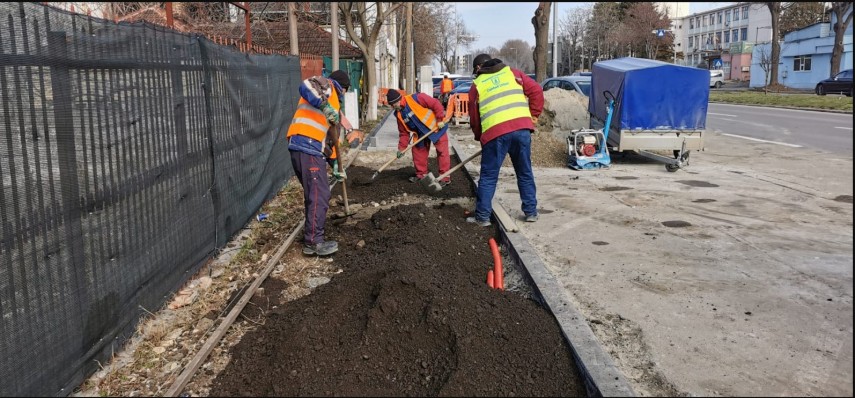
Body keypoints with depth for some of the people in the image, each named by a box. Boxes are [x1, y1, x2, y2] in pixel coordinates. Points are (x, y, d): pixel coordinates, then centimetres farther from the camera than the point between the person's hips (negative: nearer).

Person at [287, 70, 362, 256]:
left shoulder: (333, 102, 30)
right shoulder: (325, 85, 5)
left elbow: (329, 137, 31)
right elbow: (305, 87, -20)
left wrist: (335, 165, 29)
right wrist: (327, 107, -21)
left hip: (310, 150, 10)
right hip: (307, 148, -10)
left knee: (314, 195, 18)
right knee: (319, 196, -6)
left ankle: (312, 236, 27)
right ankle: (314, 242, 0)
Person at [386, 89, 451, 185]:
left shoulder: (416, 98, -24)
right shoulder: (399, 114, -2)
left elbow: (436, 104, -22)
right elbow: (404, 133, 4)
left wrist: (440, 120, -22)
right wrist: (401, 148, -2)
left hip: (436, 127, -7)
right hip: (421, 133, 7)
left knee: (442, 152, -5)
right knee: (418, 151, 7)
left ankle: (446, 177, 0)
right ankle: (421, 174, 22)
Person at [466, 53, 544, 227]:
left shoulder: (477, 85, 16)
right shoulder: (512, 73, 19)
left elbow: (474, 118, 17)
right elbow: (536, 90, 10)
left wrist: (480, 137, 30)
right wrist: (533, 115, 18)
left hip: (495, 132, -2)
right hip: (521, 128, 2)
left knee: (488, 176, 8)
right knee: (525, 173, 15)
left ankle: (482, 216, 10)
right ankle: (531, 212, 20)